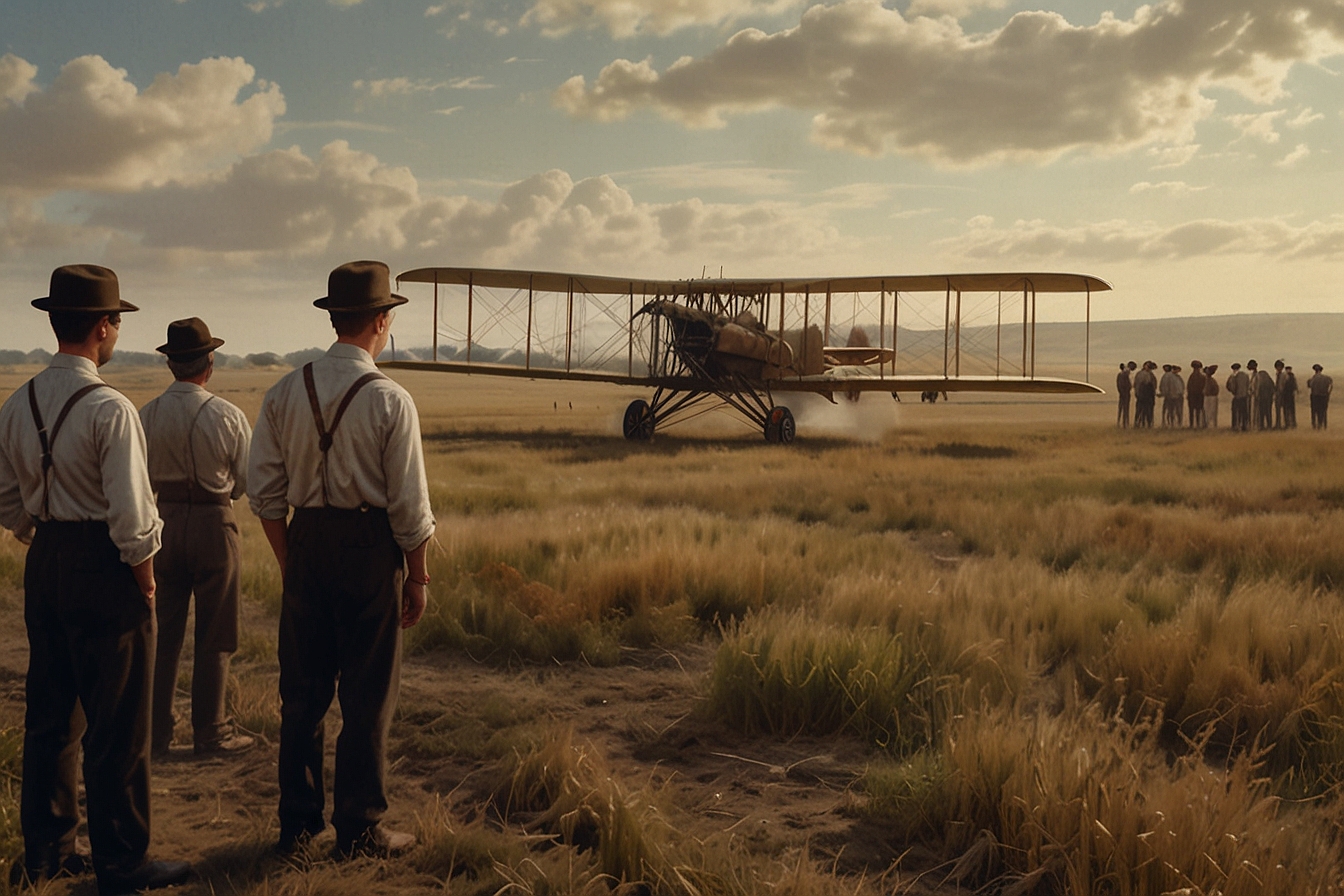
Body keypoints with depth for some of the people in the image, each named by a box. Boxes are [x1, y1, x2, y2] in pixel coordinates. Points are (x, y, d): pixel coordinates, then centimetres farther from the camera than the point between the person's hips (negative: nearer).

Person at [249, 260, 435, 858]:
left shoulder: (285, 393, 2)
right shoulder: (390, 401, -12)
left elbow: (264, 491, 4)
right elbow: (410, 504, -11)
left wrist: (290, 563, 14)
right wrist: (417, 579, 0)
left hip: (305, 542, 5)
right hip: (370, 545, -4)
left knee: (302, 689, 15)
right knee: (367, 695, 7)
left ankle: (296, 822, 26)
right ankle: (358, 829, 16)